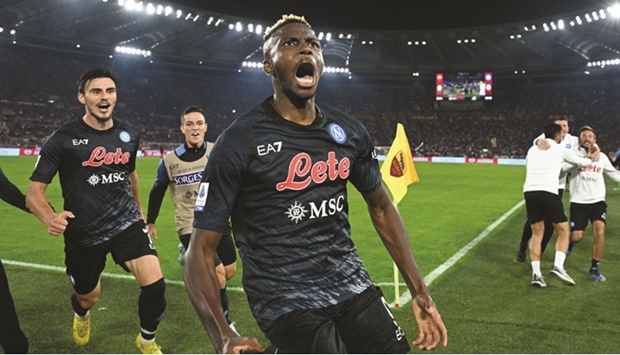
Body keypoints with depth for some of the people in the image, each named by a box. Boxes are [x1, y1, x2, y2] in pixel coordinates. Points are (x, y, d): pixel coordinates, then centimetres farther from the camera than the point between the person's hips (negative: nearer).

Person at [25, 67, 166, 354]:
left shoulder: (129, 136, 0)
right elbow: (34, 193, -11)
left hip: (126, 223, 2)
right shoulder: (64, 138, -11)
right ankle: (81, 314, 61)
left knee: (154, 284, -19)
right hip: (83, 232, -1)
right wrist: (51, 218, -32)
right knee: (89, 296, 18)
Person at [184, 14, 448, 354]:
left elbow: (380, 205, 16)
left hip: (352, 285, 5)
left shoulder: (349, 131, 4)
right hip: (286, 299, -5)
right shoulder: (239, 141, -11)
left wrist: (419, 292, 12)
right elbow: (200, 251, -10)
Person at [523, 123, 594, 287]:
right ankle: (558, 266, -10)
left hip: (529, 191, 5)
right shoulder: (560, 149, 9)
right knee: (563, 231, 9)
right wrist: (591, 160, 47)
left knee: (537, 233, 12)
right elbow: (582, 162, 24)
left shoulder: (532, 149, 20)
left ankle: (536, 274, 3)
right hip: (548, 192, -4)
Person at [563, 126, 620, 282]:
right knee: (576, 237, -5)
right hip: (578, 203, -2)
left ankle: (594, 269, 0)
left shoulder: (602, 157, 10)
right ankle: (569, 244, 35)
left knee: (599, 233, -15)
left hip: (597, 201, 2)